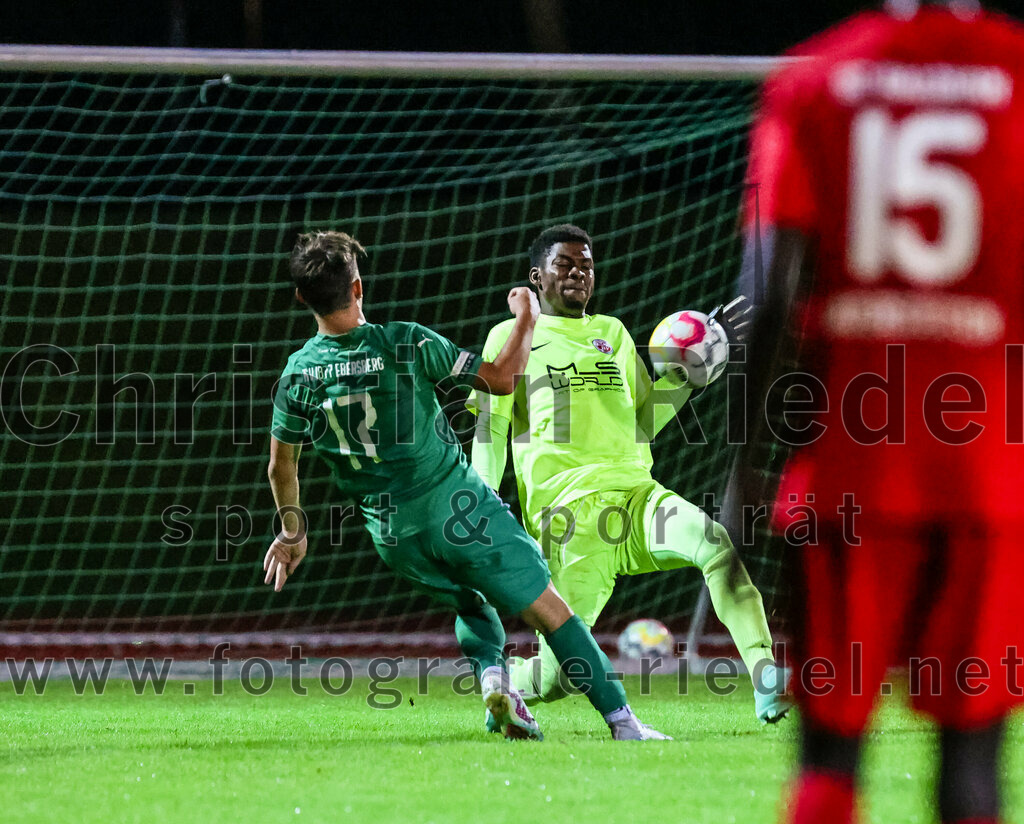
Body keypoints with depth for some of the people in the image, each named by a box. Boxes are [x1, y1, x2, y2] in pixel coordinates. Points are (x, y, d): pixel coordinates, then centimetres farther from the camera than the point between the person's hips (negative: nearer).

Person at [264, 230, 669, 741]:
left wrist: (291, 531, 24)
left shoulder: (297, 375, -3)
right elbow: (500, 378, -7)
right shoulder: (405, 343, -14)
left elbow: (281, 466, 8)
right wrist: (526, 318, 9)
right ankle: (622, 721, -1)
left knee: (472, 605, 28)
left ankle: (491, 676, 0)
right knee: (548, 610, 3)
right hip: (456, 506, -4)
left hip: (392, 535, 4)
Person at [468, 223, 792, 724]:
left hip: (637, 491, 3)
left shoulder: (612, 332, 25)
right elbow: (491, 432, 9)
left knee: (717, 543, -30)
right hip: (567, 508, -3)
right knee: (557, 675, -12)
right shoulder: (512, 336, 13)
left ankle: (765, 679, -38)